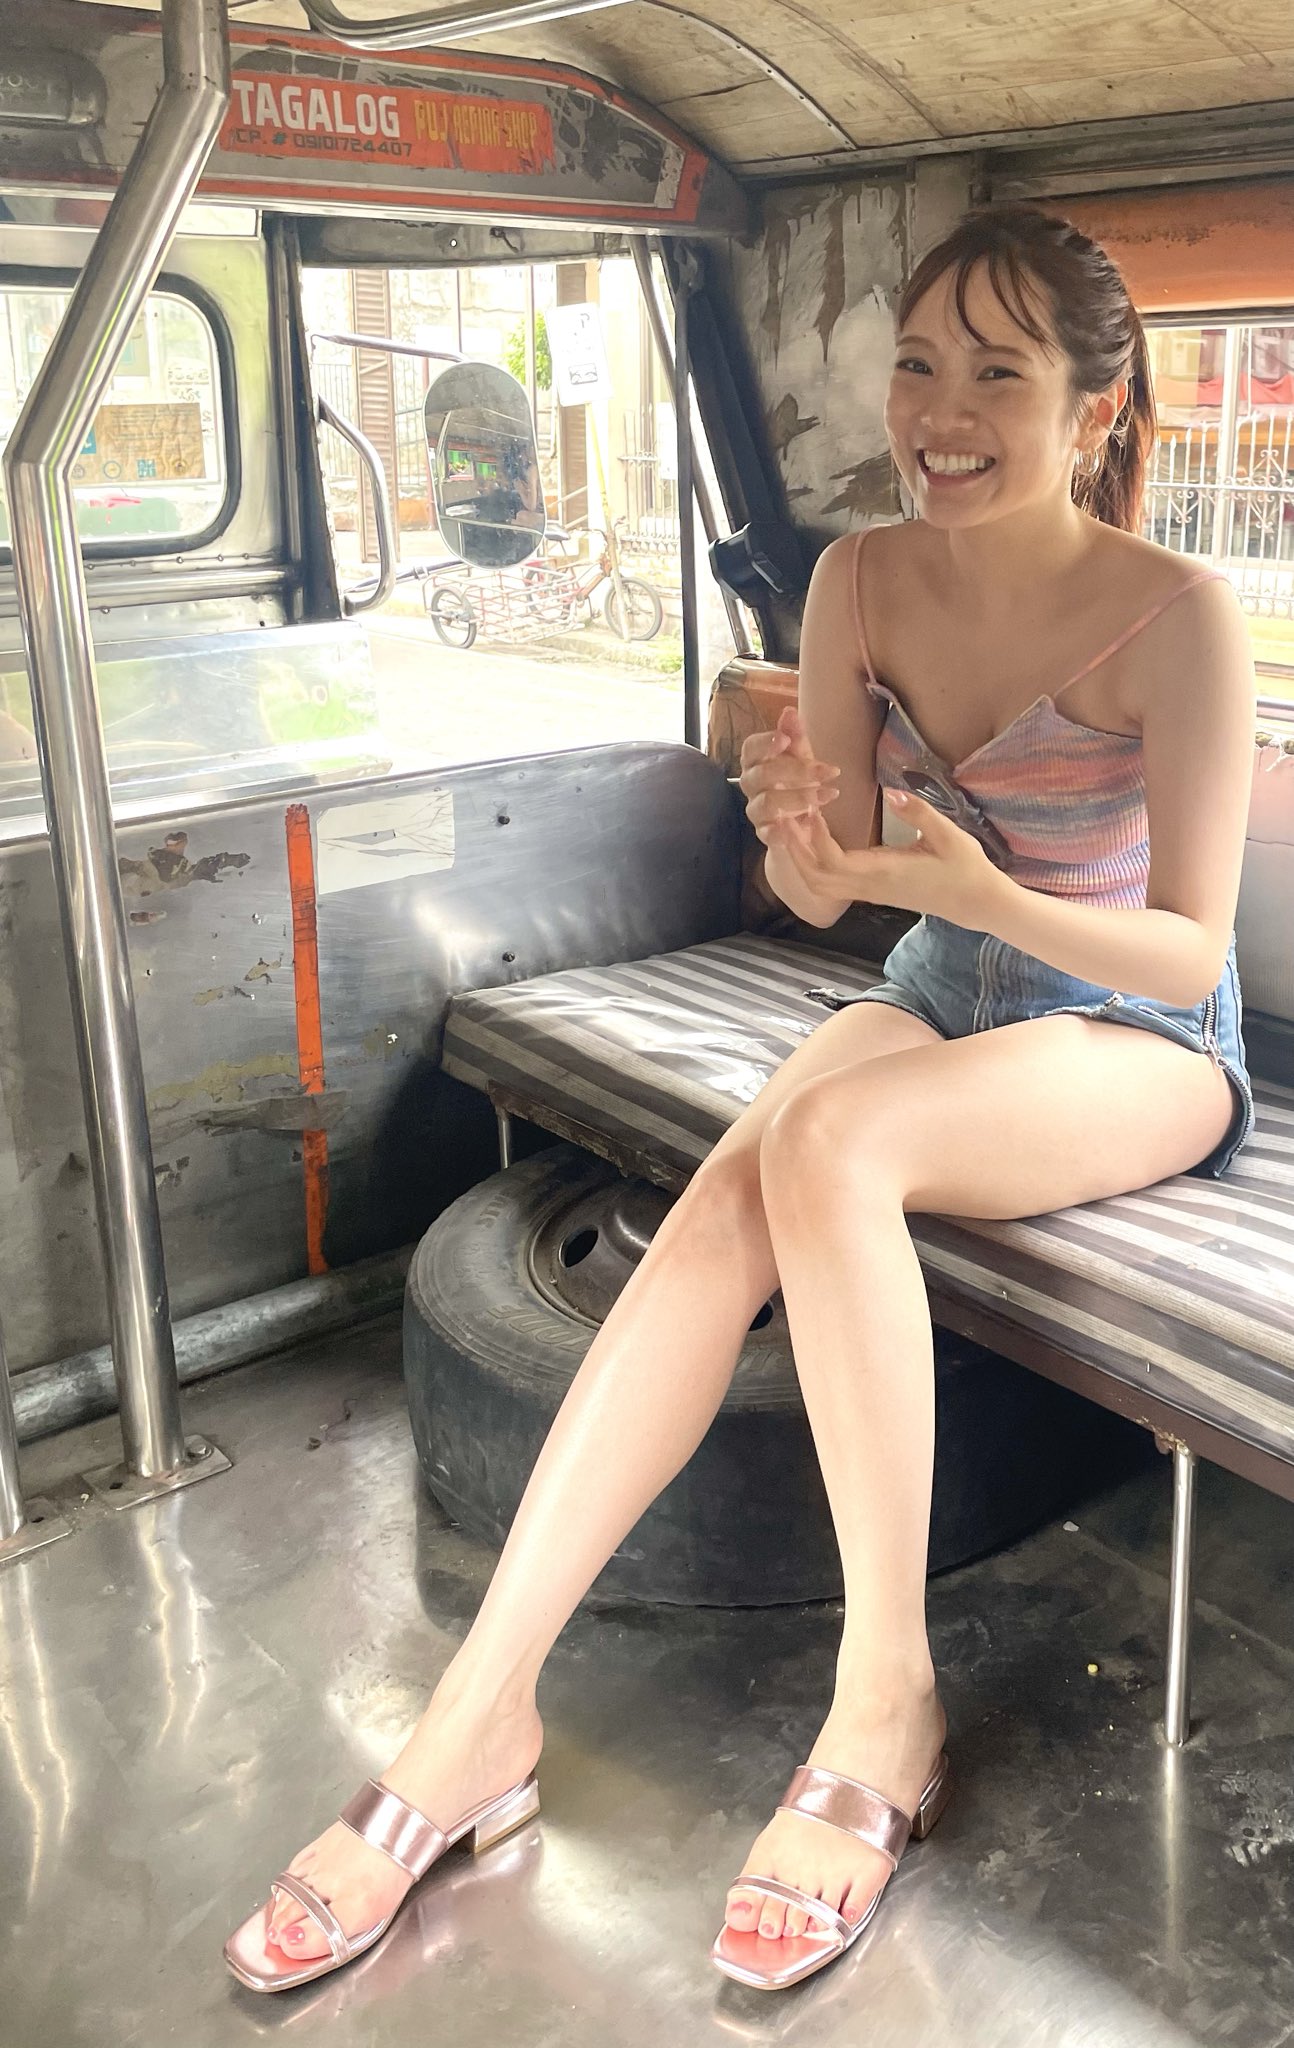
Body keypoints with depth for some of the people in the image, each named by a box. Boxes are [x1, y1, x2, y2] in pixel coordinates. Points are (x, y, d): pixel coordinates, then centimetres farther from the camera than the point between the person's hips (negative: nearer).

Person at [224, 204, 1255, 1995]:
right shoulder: (862, 584, -4)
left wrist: (984, 892, -34)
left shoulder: (1177, 616, -18)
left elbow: (1191, 948, -17)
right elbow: (819, 896, 0)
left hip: (1148, 1038, -4)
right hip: (943, 991, 4)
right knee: (712, 1224, -25)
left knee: (826, 1140, -35)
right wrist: (799, 830, -24)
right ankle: (477, 1724, -21)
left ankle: (887, 1696, -22)